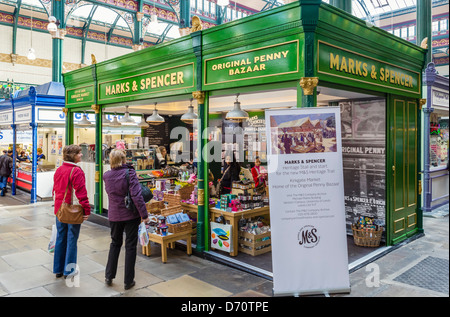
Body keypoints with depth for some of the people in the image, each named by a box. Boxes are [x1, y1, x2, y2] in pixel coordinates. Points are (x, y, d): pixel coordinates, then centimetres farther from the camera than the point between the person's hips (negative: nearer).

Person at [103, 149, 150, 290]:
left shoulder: (106, 175, -1)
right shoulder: (129, 173, -16)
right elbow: (136, 195, -21)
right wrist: (144, 215, -16)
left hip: (114, 215, 4)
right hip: (131, 215, -4)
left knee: (115, 243, 22)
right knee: (130, 246, 7)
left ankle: (109, 276, 26)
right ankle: (128, 281, 14)